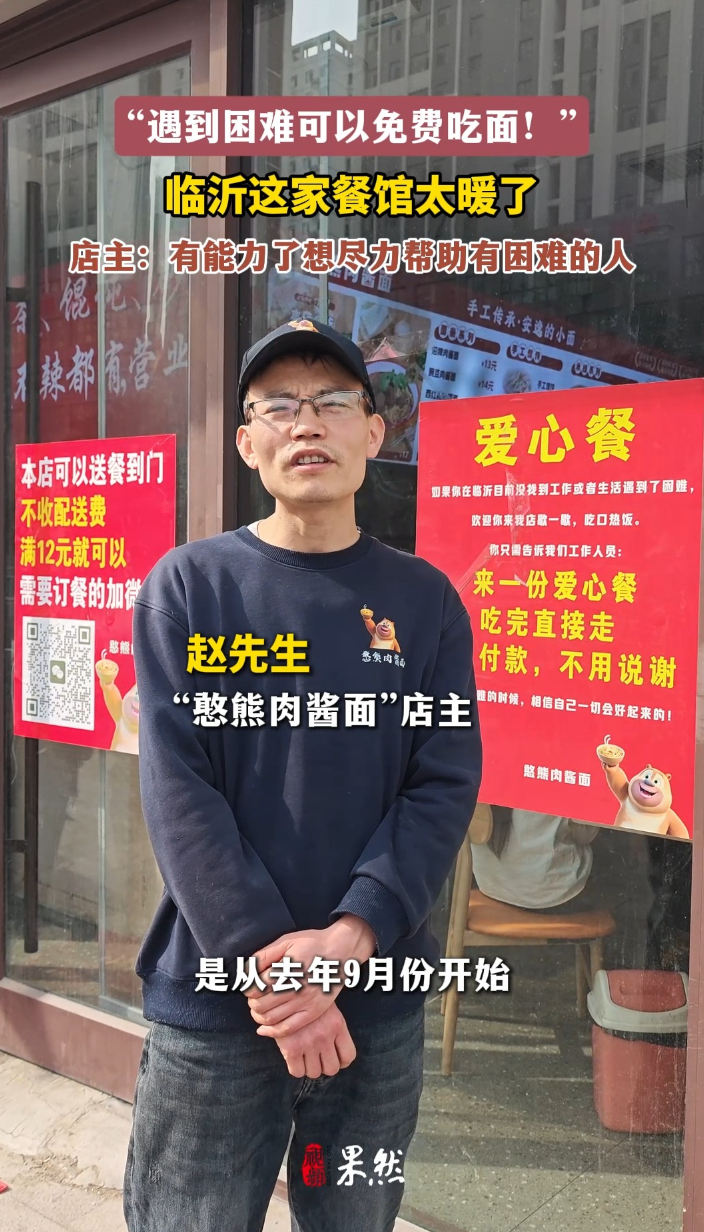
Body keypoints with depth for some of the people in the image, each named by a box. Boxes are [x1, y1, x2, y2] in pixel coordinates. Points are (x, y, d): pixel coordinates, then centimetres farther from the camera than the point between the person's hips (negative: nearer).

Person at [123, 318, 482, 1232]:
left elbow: (445, 787, -3)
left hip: (380, 1003, 2)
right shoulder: (187, 589, -2)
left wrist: (350, 937, -17)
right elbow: (178, 789, -10)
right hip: (211, 1000, -1)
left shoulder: (423, 600, 2)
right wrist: (267, 963, -17)